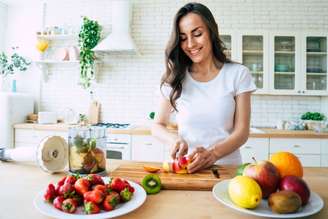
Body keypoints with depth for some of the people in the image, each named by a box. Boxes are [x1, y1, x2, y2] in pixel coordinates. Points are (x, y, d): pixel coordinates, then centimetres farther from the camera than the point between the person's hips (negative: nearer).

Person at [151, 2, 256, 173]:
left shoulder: (238, 74, 0)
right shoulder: (174, 77, 3)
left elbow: (242, 131, -3)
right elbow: (158, 125, 9)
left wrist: (212, 154, -21)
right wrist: (175, 139, -12)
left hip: (227, 167, 0)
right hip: (186, 167, 1)